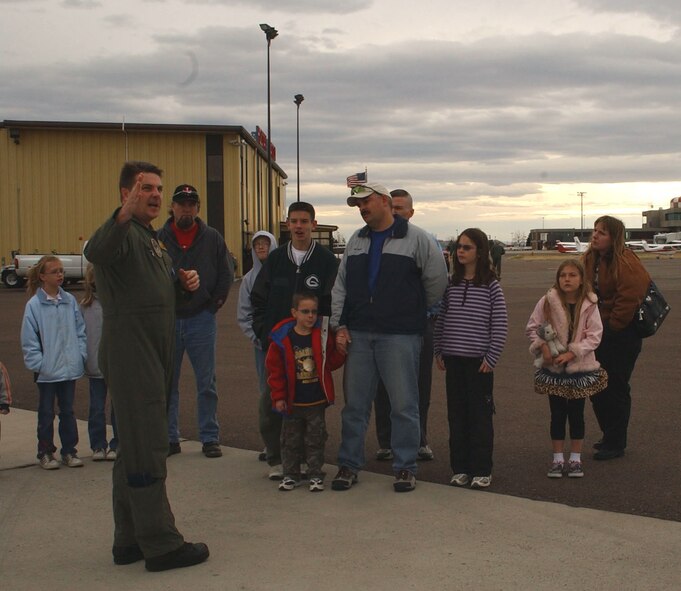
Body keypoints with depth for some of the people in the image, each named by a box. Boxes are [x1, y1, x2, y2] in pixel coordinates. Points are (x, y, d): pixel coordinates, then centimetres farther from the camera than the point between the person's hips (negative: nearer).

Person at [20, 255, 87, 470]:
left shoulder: (70, 301, 1)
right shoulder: (34, 305, -8)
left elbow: (80, 331, 6)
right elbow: (29, 340, -7)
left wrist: (81, 355, -2)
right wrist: (38, 363, -12)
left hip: (70, 369, 3)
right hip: (46, 370, -3)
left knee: (67, 411, 13)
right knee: (46, 413, 10)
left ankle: (69, 450, 23)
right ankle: (45, 453, 21)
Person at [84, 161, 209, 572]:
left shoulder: (151, 238, 21)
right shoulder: (124, 232, -11)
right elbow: (97, 252, -35)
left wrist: (185, 284, 8)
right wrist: (124, 215, -54)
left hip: (153, 356, 11)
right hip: (131, 356, -11)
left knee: (135, 449, 15)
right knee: (147, 451, -6)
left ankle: (130, 542, 25)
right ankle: (161, 545, 0)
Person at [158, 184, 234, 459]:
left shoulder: (212, 238, 4)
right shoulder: (159, 238, 0)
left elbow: (226, 274, 9)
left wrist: (215, 302, 1)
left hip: (201, 319, 0)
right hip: (167, 320, 0)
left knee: (206, 384, 6)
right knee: (167, 383, 7)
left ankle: (210, 438, 15)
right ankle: (170, 438, 18)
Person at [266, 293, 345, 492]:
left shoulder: (323, 335, -3)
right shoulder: (282, 339, -8)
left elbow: (332, 362, 7)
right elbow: (275, 369, -4)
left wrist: (341, 352, -13)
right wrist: (278, 397, -5)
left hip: (316, 401, 0)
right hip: (292, 402, 0)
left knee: (315, 440, 7)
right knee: (291, 440, 11)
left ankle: (316, 475, 18)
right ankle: (290, 475, 24)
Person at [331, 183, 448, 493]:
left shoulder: (415, 238, -2)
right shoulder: (356, 241, 13)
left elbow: (437, 279, 3)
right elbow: (340, 286, 14)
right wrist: (340, 325, 6)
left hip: (399, 336, -4)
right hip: (358, 335, 4)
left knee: (404, 404, 1)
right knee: (354, 403, 8)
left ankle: (405, 467, 13)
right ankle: (349, 464, 19)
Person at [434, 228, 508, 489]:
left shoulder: (491, 286, -5)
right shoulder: (451, 284, 6)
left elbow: (500, 326, -5)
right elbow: (440, 320, 11)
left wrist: (491, 358, -9)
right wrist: (439, 352, 7)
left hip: (479, 360, -4)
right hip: (453, 360, 4)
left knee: (480, 416, 3)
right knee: (457, 416, 9)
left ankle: (481, 470, 12)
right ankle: (460, 468, 19)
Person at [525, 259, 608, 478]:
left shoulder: (589, 305, -8)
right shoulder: (548, 301, -7)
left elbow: (594, 336, -9)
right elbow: (532, 327, -1)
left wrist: (571, 353, -18)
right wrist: (543, 347, -15)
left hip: (580, 367, 0)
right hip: (553, 367, 0)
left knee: (576, 414, 9)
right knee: (557, 414, 8)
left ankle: (575, 459, 22)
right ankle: (558, 459, 19)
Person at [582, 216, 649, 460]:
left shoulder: (625, 263, -20)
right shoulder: (591, 258, 5)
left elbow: (630, 299, -22)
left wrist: (611, 327, -14)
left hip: (622, 333, -8)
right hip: (600, 330, 8)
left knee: (616, 388, -2)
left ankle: (615, 444, 10)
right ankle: (610, 437, 30)